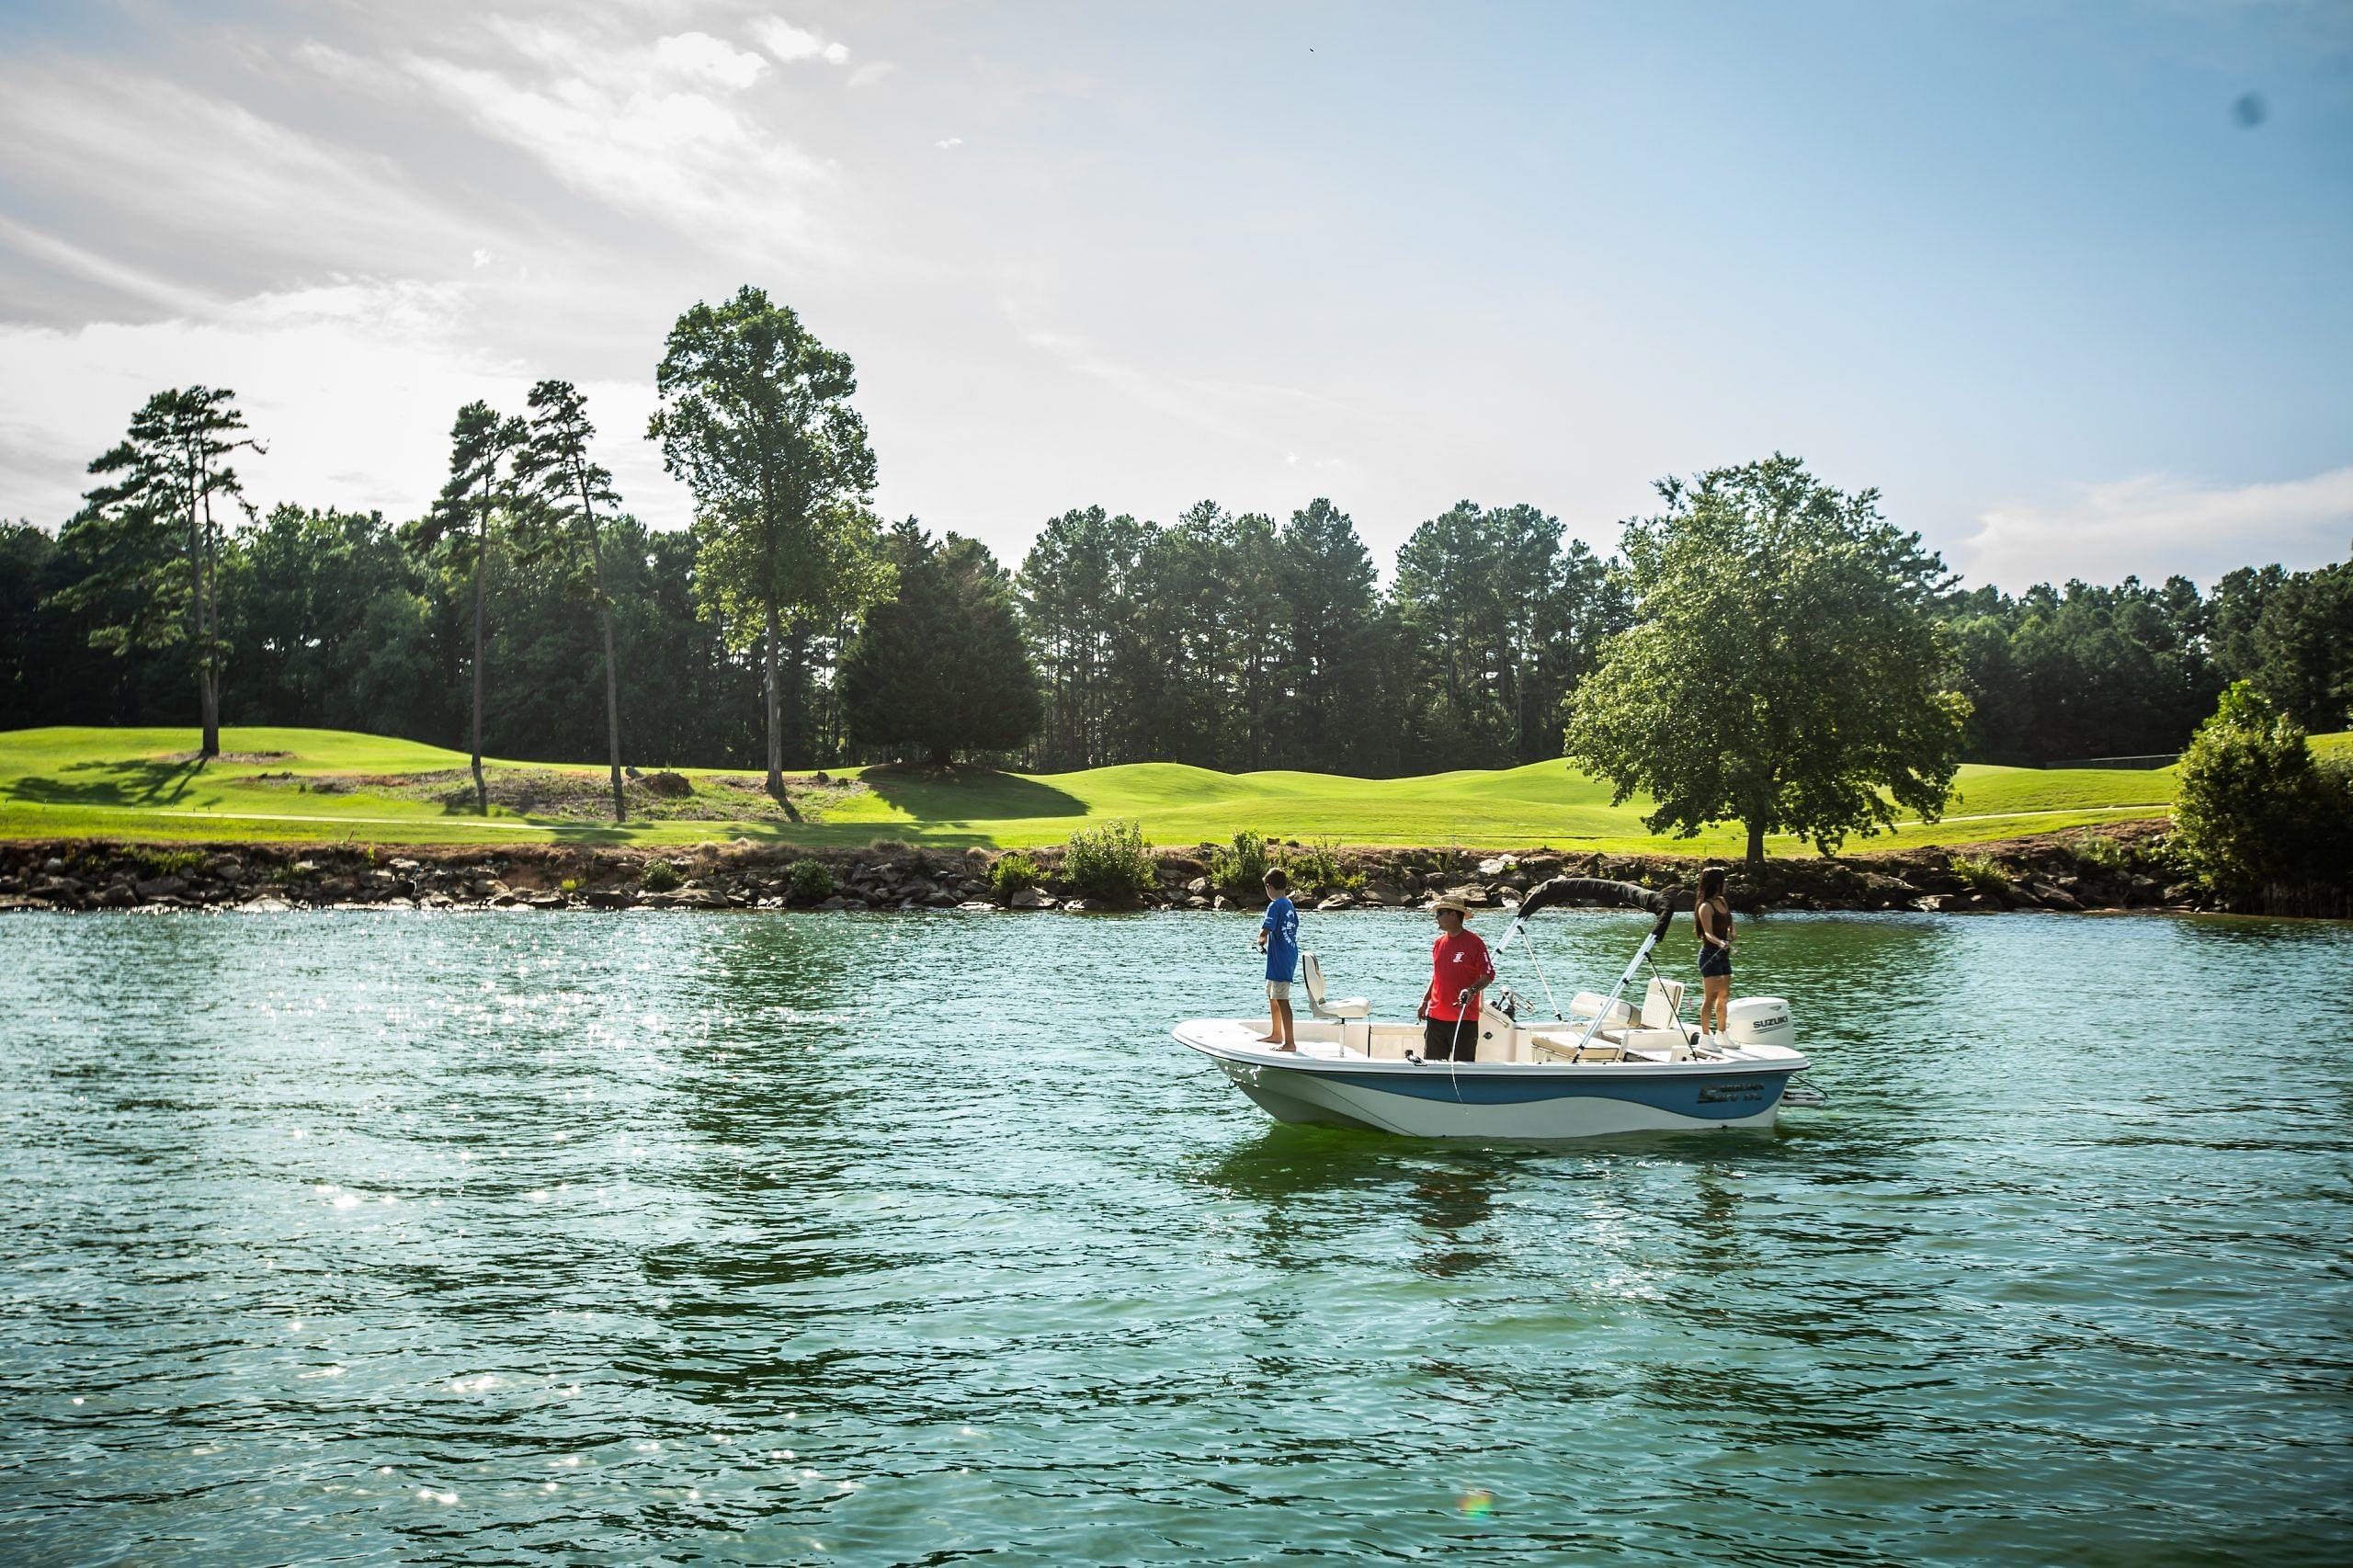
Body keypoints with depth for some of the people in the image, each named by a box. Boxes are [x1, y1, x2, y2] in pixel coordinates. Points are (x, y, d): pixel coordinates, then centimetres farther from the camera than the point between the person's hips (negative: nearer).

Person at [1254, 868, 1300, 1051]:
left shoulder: (1275, 905, -15)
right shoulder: (1290, 904, 12)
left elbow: (1265, 931, -25)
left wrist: (1261, 938, -2)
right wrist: (1268, 937, 14)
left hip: (1280, 959, -10)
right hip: (1290, 955, 10)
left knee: (1282, 1000, -8)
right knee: (1272, 995, 23)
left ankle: (1290, 1042, -9)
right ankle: (1276, 1034, 34)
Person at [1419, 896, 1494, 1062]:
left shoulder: (1473, 942, -8)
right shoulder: (1438, 943, 12)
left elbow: (1488, 975, -10)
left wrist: (1472, 990, -27)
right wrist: (1425, 1001, 16)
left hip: (1464, 1019, -6)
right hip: (1435, 1017, 6)